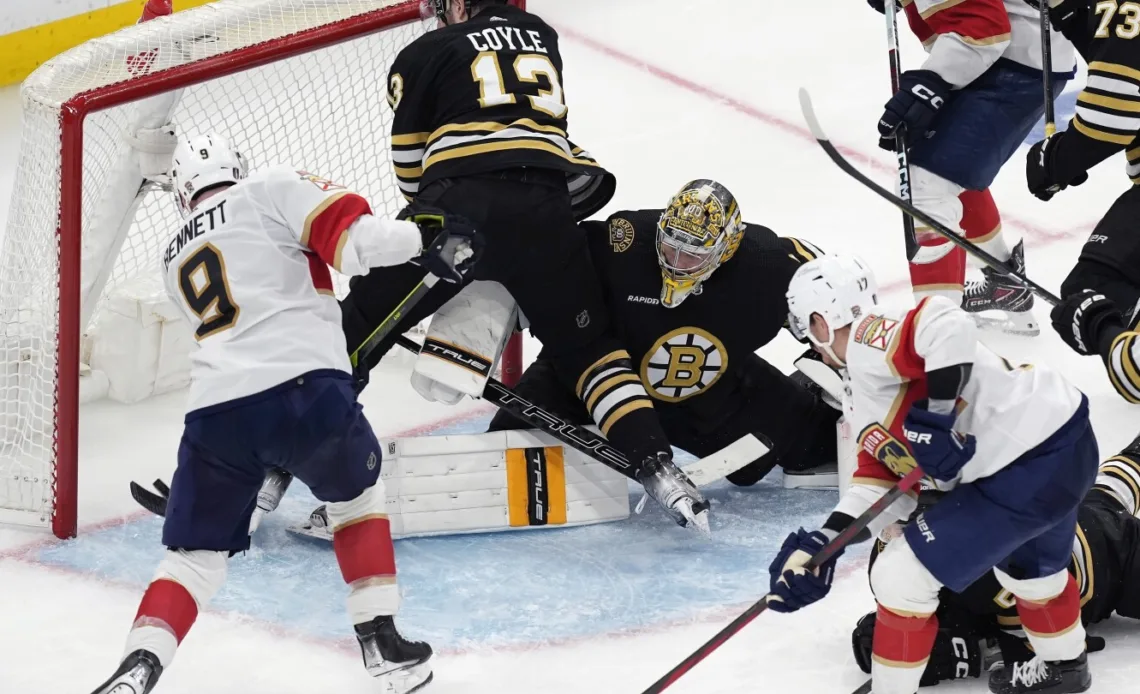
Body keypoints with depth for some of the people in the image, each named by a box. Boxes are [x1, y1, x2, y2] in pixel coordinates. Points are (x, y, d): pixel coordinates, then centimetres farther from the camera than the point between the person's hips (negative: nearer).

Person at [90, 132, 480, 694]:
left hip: (214, 411, 3)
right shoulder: (272, 189, 11)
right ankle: (381, 640, 19)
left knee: (194, 555, 12)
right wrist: (421, 238, 4)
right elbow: (350, 234, -5)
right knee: (357, 494, 25)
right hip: (304, 388, -3)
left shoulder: (175, 258, 30)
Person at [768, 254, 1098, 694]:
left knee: (902, 575, -5)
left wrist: (936, 411, -29)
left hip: (1030, 467, -11)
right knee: (1030, 564, 39)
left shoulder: (864, 344, -12)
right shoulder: (864, 405, 19)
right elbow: (882, 477, 14)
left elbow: (947, 324, -29)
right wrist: (825, 541, 5)